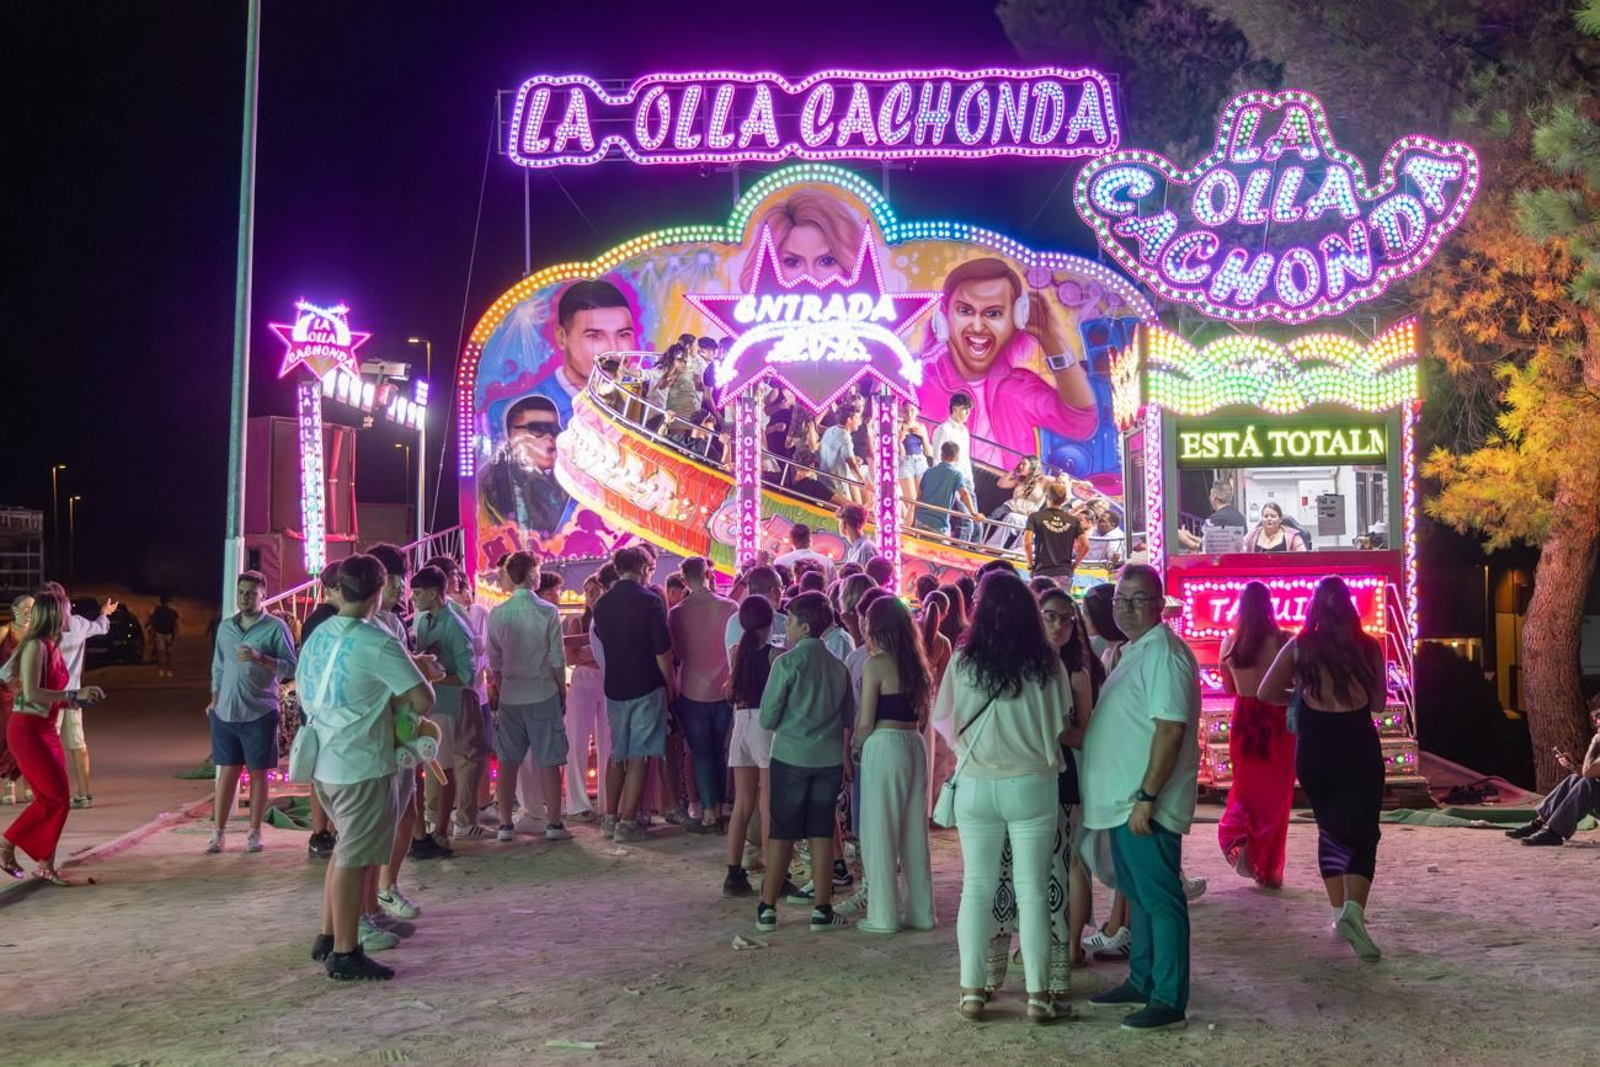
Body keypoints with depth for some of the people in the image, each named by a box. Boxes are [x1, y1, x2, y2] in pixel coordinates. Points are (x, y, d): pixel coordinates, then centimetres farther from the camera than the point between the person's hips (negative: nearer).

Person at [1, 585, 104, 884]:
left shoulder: (52, 646, 10)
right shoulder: (35, 646, -16)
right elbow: (31, 693, -23)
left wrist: (75, 699, 5)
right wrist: (74, 694, -23)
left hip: (45, 729, 9)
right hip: (27, 730, -9)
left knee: (57, 798, 8)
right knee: (55, 797, -7)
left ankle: (45, 865, 13)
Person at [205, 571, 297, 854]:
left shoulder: (275, 627, -5)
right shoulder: (226, 626, 10)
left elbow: (291, 667, -9)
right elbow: (218, 666, 17)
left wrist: (260, 658, -22)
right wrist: (214, 701, 10)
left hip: (260, 713, -3)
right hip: (225, 712, 4)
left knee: (258, 773, 5)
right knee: (227, 771, 6)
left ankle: (254, 832, 13)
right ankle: (218, 832, 10)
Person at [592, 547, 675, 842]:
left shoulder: (602, 604, 4)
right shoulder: (650, 601, -12)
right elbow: (663, 651, -12)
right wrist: (670, 685, -1)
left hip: (615, 688, 5)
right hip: (646, 688, -5)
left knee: (617, 755, 16)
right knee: (639, 757, -1)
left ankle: (611, 817, 21)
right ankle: (627, 823, -1)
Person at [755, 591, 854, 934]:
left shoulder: (787, 662, -11)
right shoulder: (838, 666, 2)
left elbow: (768, 717, -8)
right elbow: (848, 717, 10)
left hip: (791, 756, -3)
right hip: (829, 758, 3)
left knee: (781, 832, 5)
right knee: (822, 833, 8)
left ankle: (767, 909, 11)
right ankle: (822, 910, 11)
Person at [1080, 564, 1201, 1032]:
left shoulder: (1163, 653, -16)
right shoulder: (1134, 651, 15)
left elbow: (1170, 729, -22)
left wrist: (1146, 796, -24)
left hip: (1144, 804, -10)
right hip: (1121, 800, 10)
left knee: (1160, 899, -2)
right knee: (1139, 895, 18)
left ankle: (1169, 1000, 5)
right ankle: (1141, 981, 30)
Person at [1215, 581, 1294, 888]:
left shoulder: (1229, 643, -3)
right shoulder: (1282, 641, -13)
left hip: (1243, 720, 2)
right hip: (1277, 721, -2)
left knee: (1245, 786, 20)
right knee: (1275, 796, 9)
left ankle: (1236, 834, -7)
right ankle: (1269, 871, 13)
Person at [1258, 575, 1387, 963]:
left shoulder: (1299, 647, -2)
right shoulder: (1368, 647, -3)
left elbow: (1266, 693, 0)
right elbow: (1378, 703, 5)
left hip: (1314, 751, 2)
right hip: (1359, 749, -1)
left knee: (1331, 829, 20)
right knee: (1363, 834, 2)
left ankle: (1340, 910, 21)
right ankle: (1354, 907, -21)